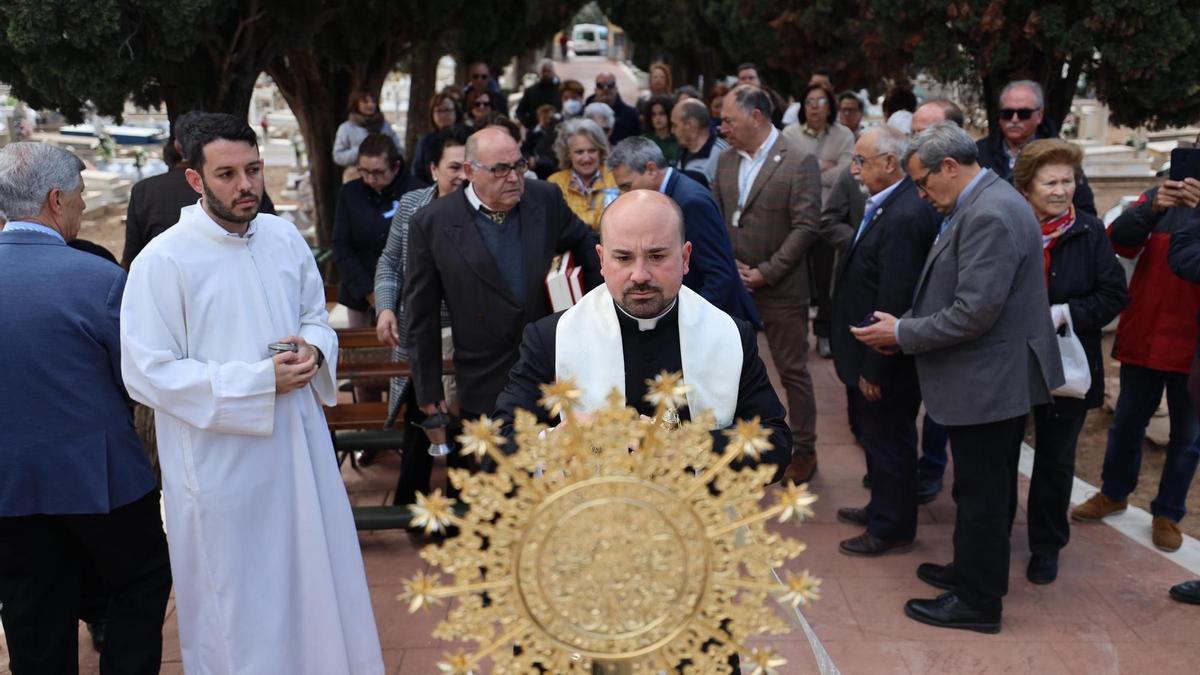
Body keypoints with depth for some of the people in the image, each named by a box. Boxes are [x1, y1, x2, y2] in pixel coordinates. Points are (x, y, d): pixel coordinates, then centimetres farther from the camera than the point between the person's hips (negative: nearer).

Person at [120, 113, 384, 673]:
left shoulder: (286, 238, 3)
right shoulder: (162, 260, -14)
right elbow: (148, 374, -15)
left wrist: (314, 349, -9)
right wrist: (261, 381, -20)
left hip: (299, 443, 5)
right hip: (221, 461, -5)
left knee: (314, 580, 16)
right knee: (236, 601, 10)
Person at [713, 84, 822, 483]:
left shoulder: (799, 162, -11)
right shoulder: (726, 160, 7)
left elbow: (806, 227, -15)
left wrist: (766, 272, -16)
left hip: (781, 288, -5)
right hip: (733, 286, 6)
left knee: (793, 371, 6)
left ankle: (804, 450, 20)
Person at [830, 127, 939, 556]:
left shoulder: (904, 217, -26)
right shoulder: (889, 204, 4)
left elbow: (894, 303, -27)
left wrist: (874, 368, -21)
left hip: (887, 360, -9)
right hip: (871, 352, 9)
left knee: (889, 443, 8)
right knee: (877, 438, 24)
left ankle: (892, 529, 25)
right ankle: (882, 509, 42)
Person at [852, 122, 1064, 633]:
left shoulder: (989, 215, -23)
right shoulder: (984, 203, 8)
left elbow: (974, 313, -27)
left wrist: (902, 333, -16)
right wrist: (904, 326, 4)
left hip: (988, 382, -10)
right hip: (998, 378, 10)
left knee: (980, 493, 4)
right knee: (989, 489, 22)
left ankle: (978, 601, 18)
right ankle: (977, 572, 39)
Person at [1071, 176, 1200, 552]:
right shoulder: (1162, 197, 4)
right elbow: (1119, 241, -11)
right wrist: (1152, 209, -28)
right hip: (1144, 337, 2)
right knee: (1127, 421, 15)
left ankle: (1168, 514, 23)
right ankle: (1114, 494, 33)